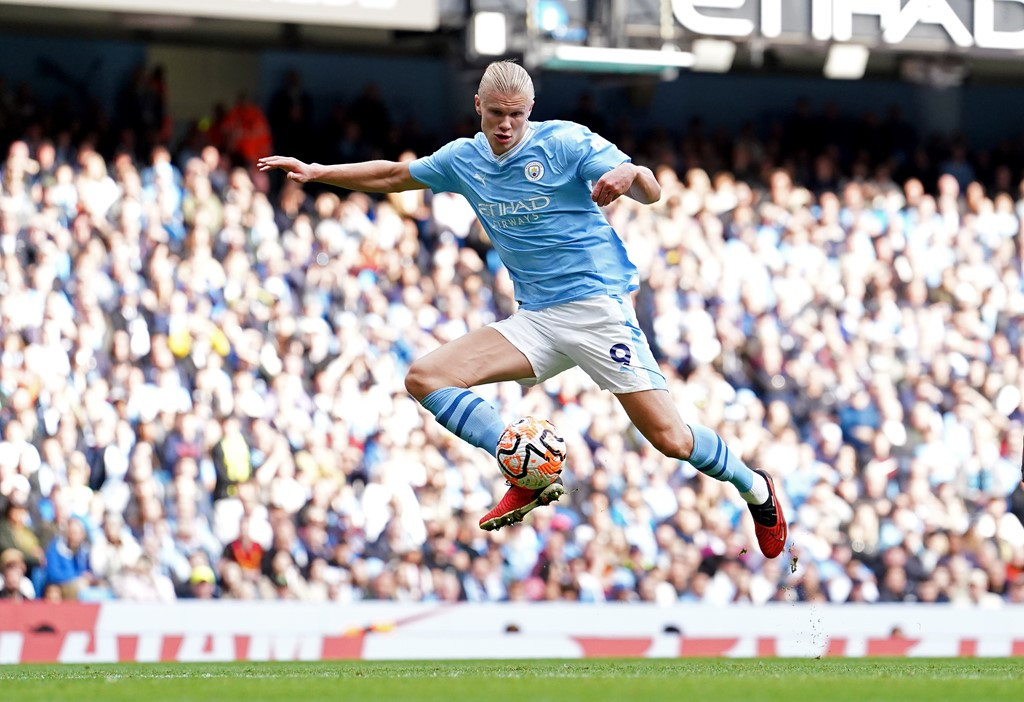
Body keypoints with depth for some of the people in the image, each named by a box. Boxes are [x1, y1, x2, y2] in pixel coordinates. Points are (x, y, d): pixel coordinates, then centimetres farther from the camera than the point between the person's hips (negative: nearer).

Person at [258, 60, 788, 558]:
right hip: (535, 320, 6)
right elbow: (393, 176, 24)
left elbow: (651, 192, -13)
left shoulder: (566, 142, -8)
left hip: (597, 305, -6)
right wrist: (317, 172, 17)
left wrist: (629, 174, -36)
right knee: (425, 377, -11)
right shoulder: (464, 159, 8)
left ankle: (754, 488, 16)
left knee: (668, 438, -13)